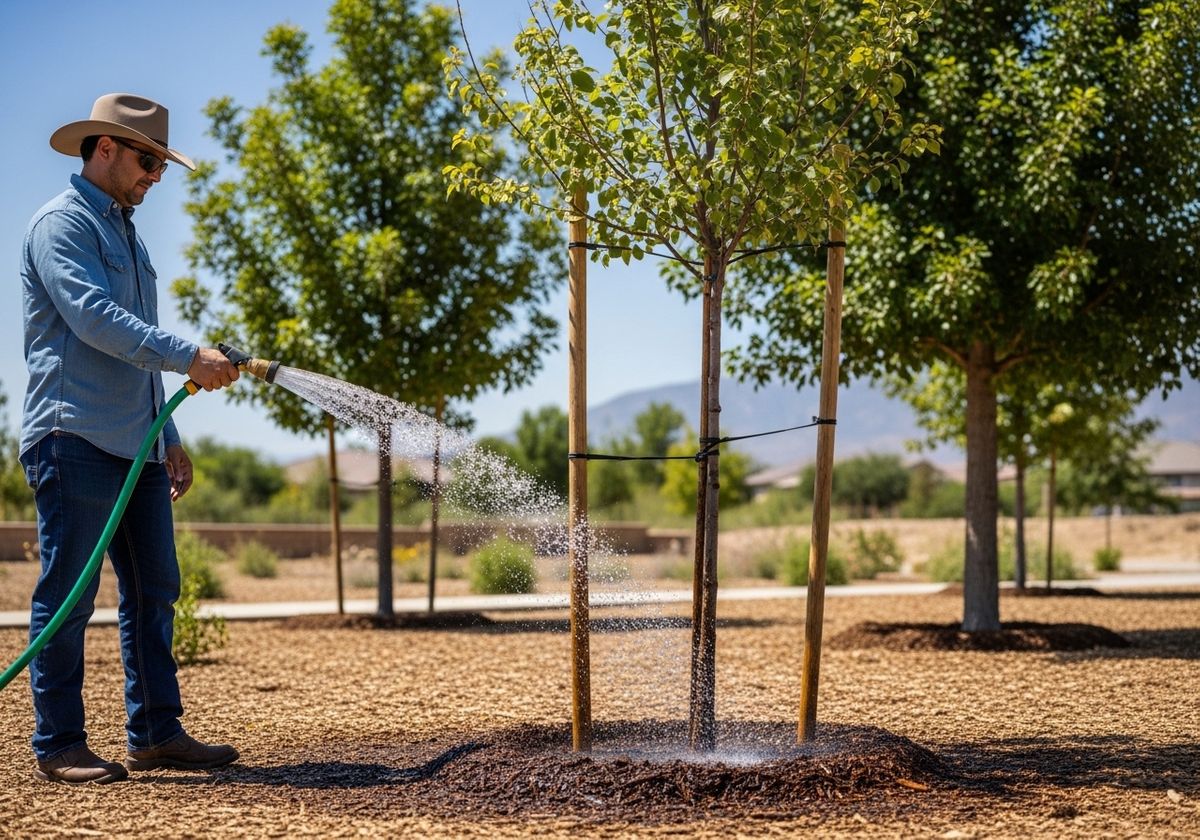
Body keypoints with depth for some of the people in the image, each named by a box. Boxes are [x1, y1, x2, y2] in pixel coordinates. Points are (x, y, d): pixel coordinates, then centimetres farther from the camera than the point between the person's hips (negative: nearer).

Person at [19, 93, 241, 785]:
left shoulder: (127, 233, 23)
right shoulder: (62, 223, -5)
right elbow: (93, 319, -20)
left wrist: (169, 436, 21)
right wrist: (189, 356, -27)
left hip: (135, 445, 9)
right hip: (77, 440, -9)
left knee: (155, 590, 7)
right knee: (68, 595, -5)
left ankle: (157, 732, 13)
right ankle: (60, 746, 1)